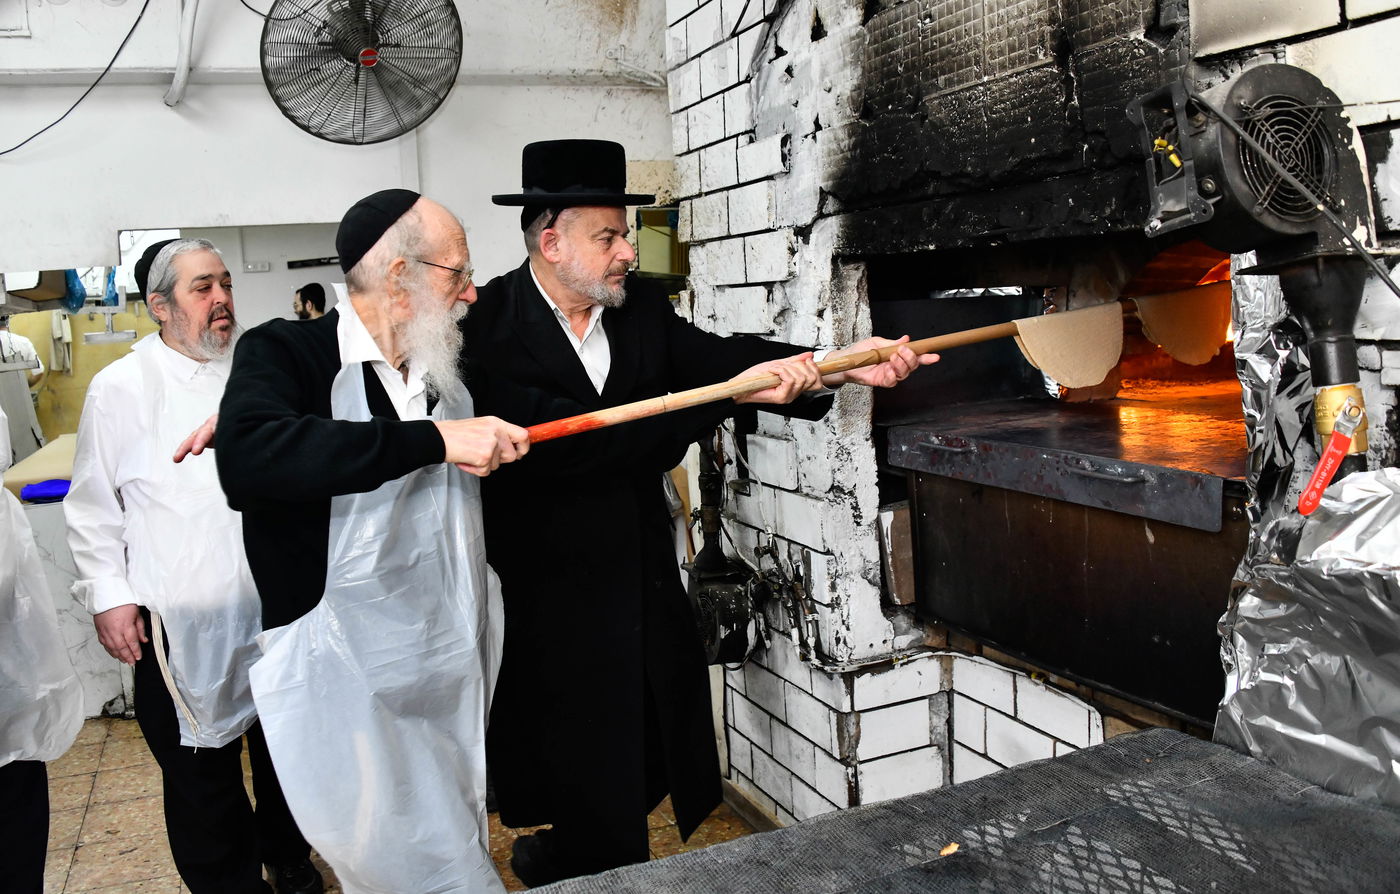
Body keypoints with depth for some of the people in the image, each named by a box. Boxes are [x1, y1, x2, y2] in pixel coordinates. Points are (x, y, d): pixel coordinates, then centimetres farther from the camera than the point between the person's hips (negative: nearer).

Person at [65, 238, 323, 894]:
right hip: (182, 620, -3)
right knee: (202, 772, 9)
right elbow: (93, 507, 0)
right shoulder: (121, 387, -5)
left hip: (278, 609, 4)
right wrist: (107, 595, -5)